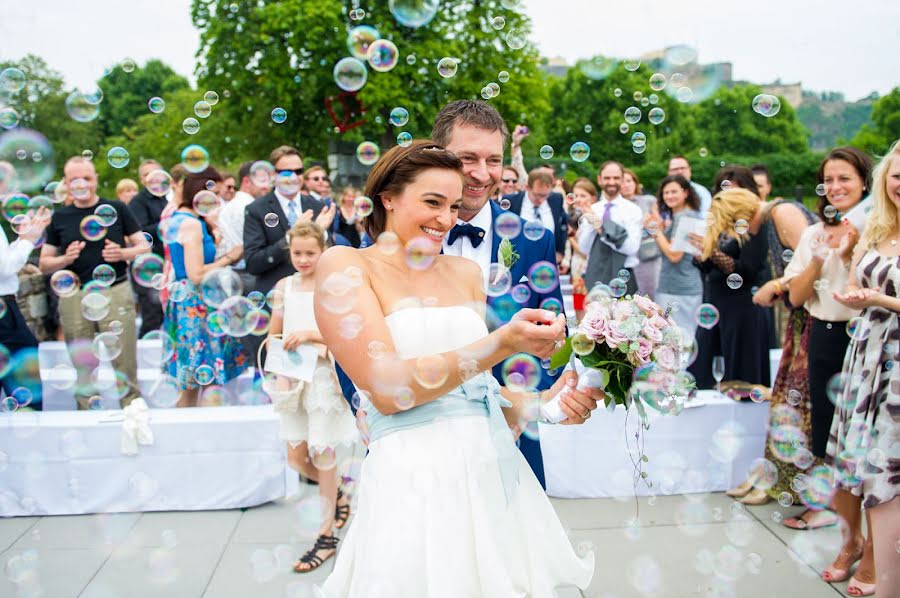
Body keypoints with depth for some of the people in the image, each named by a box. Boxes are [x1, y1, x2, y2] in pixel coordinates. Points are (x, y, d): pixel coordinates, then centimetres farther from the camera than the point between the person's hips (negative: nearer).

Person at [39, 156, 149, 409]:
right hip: (74, 296, 2)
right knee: (83, 367, 8)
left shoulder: (117, 209, 5)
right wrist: (65, 259, -11)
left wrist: (123, 253, -14)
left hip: (115, 292, -2)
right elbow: (44, 264, 10)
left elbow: (144, 247, 6)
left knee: (124, 363, -2)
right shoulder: (59, 217, 9)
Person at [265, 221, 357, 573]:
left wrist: (310, 335, -21)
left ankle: (326, 535, 9)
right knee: (296, 457, 8)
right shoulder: (284, 286, 7)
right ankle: (337, 497, 35)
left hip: (324, 375, -5)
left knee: (322, 453, -2)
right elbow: (273, 335, 13)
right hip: (292, 376, 5)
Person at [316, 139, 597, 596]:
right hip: (414, 484, -5)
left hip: (494, 471, 6)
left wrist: (545, 404, -2)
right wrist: (502, 343, -21)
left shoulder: (466, 272, 10)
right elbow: (387, 390, -16)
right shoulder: (344, 266, -5)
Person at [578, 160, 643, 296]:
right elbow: (584, 248, 3)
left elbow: (632, 247, -11)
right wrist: (591, 225, -13)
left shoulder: (632, 210, -2)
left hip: (622, 277, -3)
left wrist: (604, 229, -16)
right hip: (595, 276, 3)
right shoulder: (591, 210, 7)